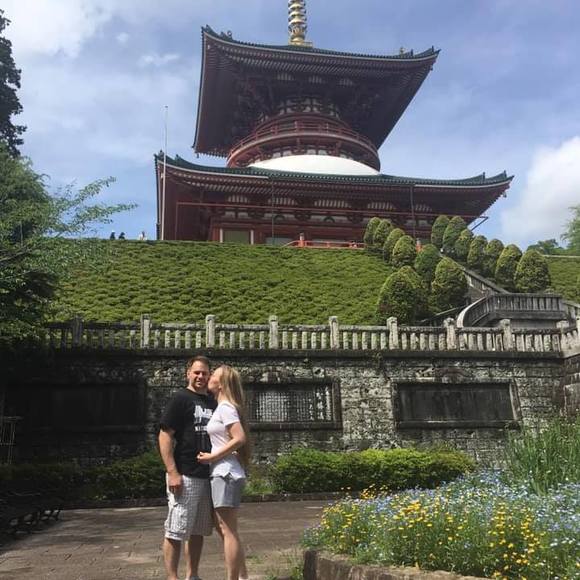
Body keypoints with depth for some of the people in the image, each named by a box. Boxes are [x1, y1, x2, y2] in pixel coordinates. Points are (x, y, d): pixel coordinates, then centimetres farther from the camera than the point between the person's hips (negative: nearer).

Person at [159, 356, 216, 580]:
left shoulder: (212, 403, 13)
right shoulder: (180, 399, -6)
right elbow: (165, 436, -11)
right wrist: (172, 473, -17)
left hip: (208, 476, 7)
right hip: (184, 476, -7)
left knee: (198, 531, 14)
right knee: (176, 531, -2)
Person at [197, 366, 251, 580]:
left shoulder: (225, 407, -12)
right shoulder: (223, 407, 15)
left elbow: (240, 438, -21)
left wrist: (213, 456, -16)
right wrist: (213, 456, 8)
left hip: (225, 474, -10)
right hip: (222, 474, 10)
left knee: (228, 531, -4)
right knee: (224, 529, 16)